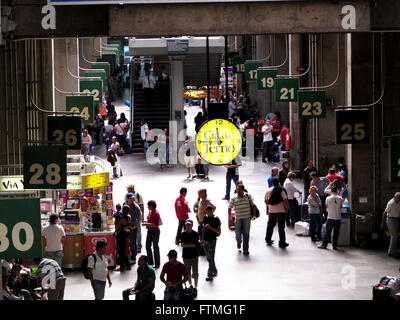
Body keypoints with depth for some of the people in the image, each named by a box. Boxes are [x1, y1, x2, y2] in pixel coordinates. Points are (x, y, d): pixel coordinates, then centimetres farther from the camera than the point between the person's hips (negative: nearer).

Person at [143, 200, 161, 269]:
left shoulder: (156, 213, -19)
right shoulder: (150, 212, 7)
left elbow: (156, 224, -24)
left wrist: (147, 224, -25)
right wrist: (146, 223, 4)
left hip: (155, 231, -9)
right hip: (149, 231, 9)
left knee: (155, 247, 1)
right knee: (147, 246, 12)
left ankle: (157, 264, 12)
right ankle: (150, 262, 25)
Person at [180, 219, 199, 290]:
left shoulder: (195, 234, -6)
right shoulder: (183, 234, 0)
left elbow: (195, 245, -14)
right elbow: (182, 245, -7)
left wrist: (186, 244, -12)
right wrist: (191, 244, -15)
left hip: (194, 256, -2)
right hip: (186, 256, 2)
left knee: (195, 273, 0)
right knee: (187, 272, 12)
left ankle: (195, 287, 9)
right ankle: (190, 285, 29)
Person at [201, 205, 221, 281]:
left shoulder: (216, 219, -9)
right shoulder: (205, 218, 7)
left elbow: (218, 232, -11)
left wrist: (210, 227, -22)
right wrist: (202, 240, 14)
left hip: (212, 240, -6)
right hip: (206, 240, 6)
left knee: (211, 258, -5)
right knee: (208, 258, 13)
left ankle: (210, 275, 1)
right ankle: (214, 272, 28)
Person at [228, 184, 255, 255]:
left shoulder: (248, 196, 1)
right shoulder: (234, 198, -1)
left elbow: (252, 205, 11)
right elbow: (230, 208, 1)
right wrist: (230, 217, -6)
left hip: (247, 218, 0)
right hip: (238, 218, 0)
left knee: (246, 234, 0)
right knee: (238, 232, 2)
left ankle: (245, 249, 8)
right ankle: (238, 242, 37)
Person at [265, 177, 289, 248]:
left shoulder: (268, 191, 2)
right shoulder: (281, 190, -12)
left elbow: (266, 200, 13)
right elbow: (285, 200, -15)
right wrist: (286, 208, 0)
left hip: (271, 211, 4)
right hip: (281, 211, -4)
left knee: (270, 226, 19)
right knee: (281, 227, 2)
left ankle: (268, 240, 28)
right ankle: (282, 243, 3)